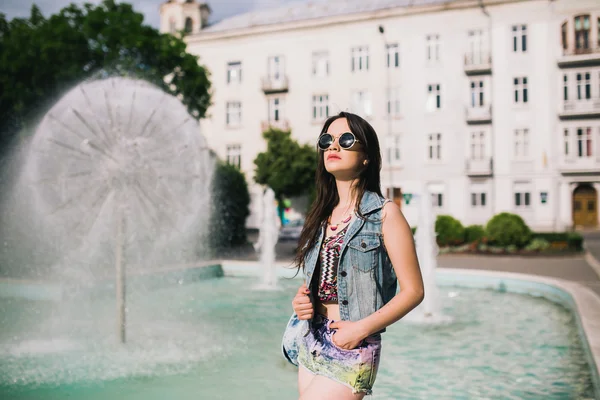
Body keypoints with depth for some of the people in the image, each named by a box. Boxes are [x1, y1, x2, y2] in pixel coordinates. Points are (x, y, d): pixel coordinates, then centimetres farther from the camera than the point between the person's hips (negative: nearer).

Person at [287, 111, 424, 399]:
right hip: (311, 343, 6)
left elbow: (413, 291, -10)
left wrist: (362, 328, -17)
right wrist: (301, 300, -2)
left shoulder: (384, 213, -8)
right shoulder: (321, 215, 9)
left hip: (353, 349, -6)